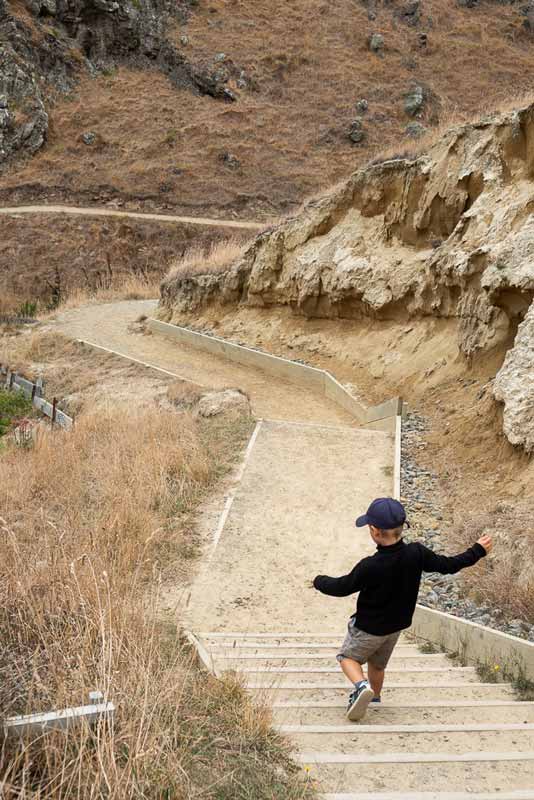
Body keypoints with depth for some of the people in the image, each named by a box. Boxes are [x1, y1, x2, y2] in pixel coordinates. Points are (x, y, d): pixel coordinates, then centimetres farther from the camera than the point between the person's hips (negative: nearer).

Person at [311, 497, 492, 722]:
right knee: (377, 664, 27)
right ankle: (374, 699, 45)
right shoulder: (416, 554, -22)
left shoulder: (369, 567, -34)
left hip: (369, 628, -5)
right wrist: (478, 551, 7)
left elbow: (342, 587, -19)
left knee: (348, 656, 17)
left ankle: (361, 686, -9)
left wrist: (319, 581, 2)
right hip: (397, 626, 5)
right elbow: (447, 565, -8)